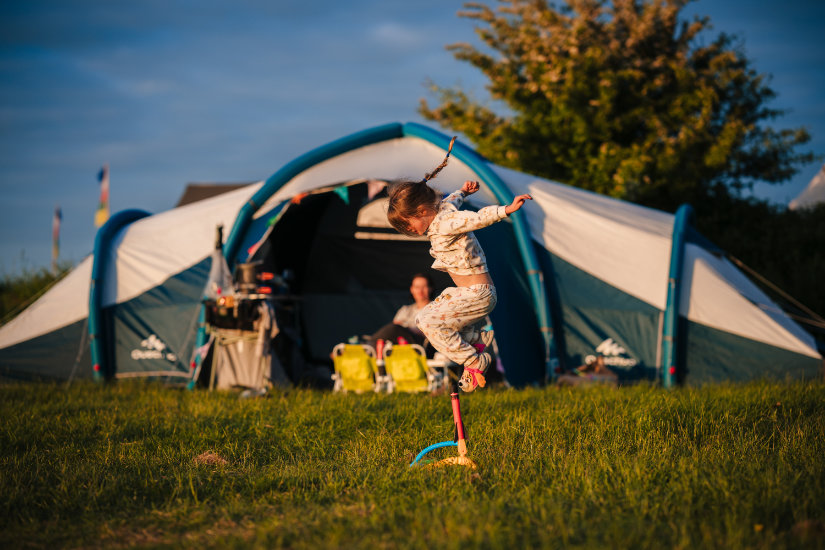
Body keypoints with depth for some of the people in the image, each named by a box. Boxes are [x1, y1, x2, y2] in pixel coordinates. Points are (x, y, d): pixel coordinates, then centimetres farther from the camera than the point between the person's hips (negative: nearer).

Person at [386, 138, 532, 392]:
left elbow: (478, 217, -35)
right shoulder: (442, 211, 7)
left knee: (429, 322, -19)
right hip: (467, 292, 11)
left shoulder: (446, 224, -21)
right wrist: (462, 192, 46)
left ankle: (474, 361, -9)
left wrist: (507, 209, -47)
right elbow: (451, 202, 29)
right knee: (425, 317, 18)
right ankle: (477, 336, 13)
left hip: (478, 294, -11)